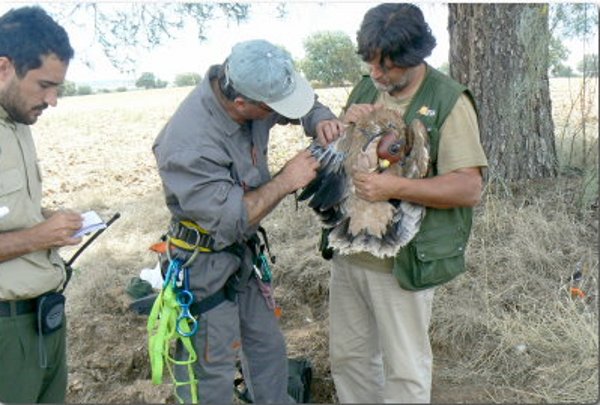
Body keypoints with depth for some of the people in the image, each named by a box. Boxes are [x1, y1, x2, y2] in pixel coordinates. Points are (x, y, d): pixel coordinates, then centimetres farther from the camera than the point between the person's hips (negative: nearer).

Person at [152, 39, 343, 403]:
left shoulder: (244, 87, -12)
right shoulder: (190, 144, -33)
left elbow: (303, 102, 7)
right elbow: (229, 219, -30)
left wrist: (321, 120, -15)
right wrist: (286, 181, -25)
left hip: (246, 251, 8)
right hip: (207, 266, -7)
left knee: (269, 346, 21)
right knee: (214, 372, 7)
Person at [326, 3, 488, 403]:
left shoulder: (448, 101, -12)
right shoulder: (365, 90, 7)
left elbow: (470, 188, -19)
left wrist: (394, 186, -29)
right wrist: (344, 127, -7)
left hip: (402, 261, -6)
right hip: (349, 251, 6)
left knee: (405, 371, 11)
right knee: (348, 355, 20)